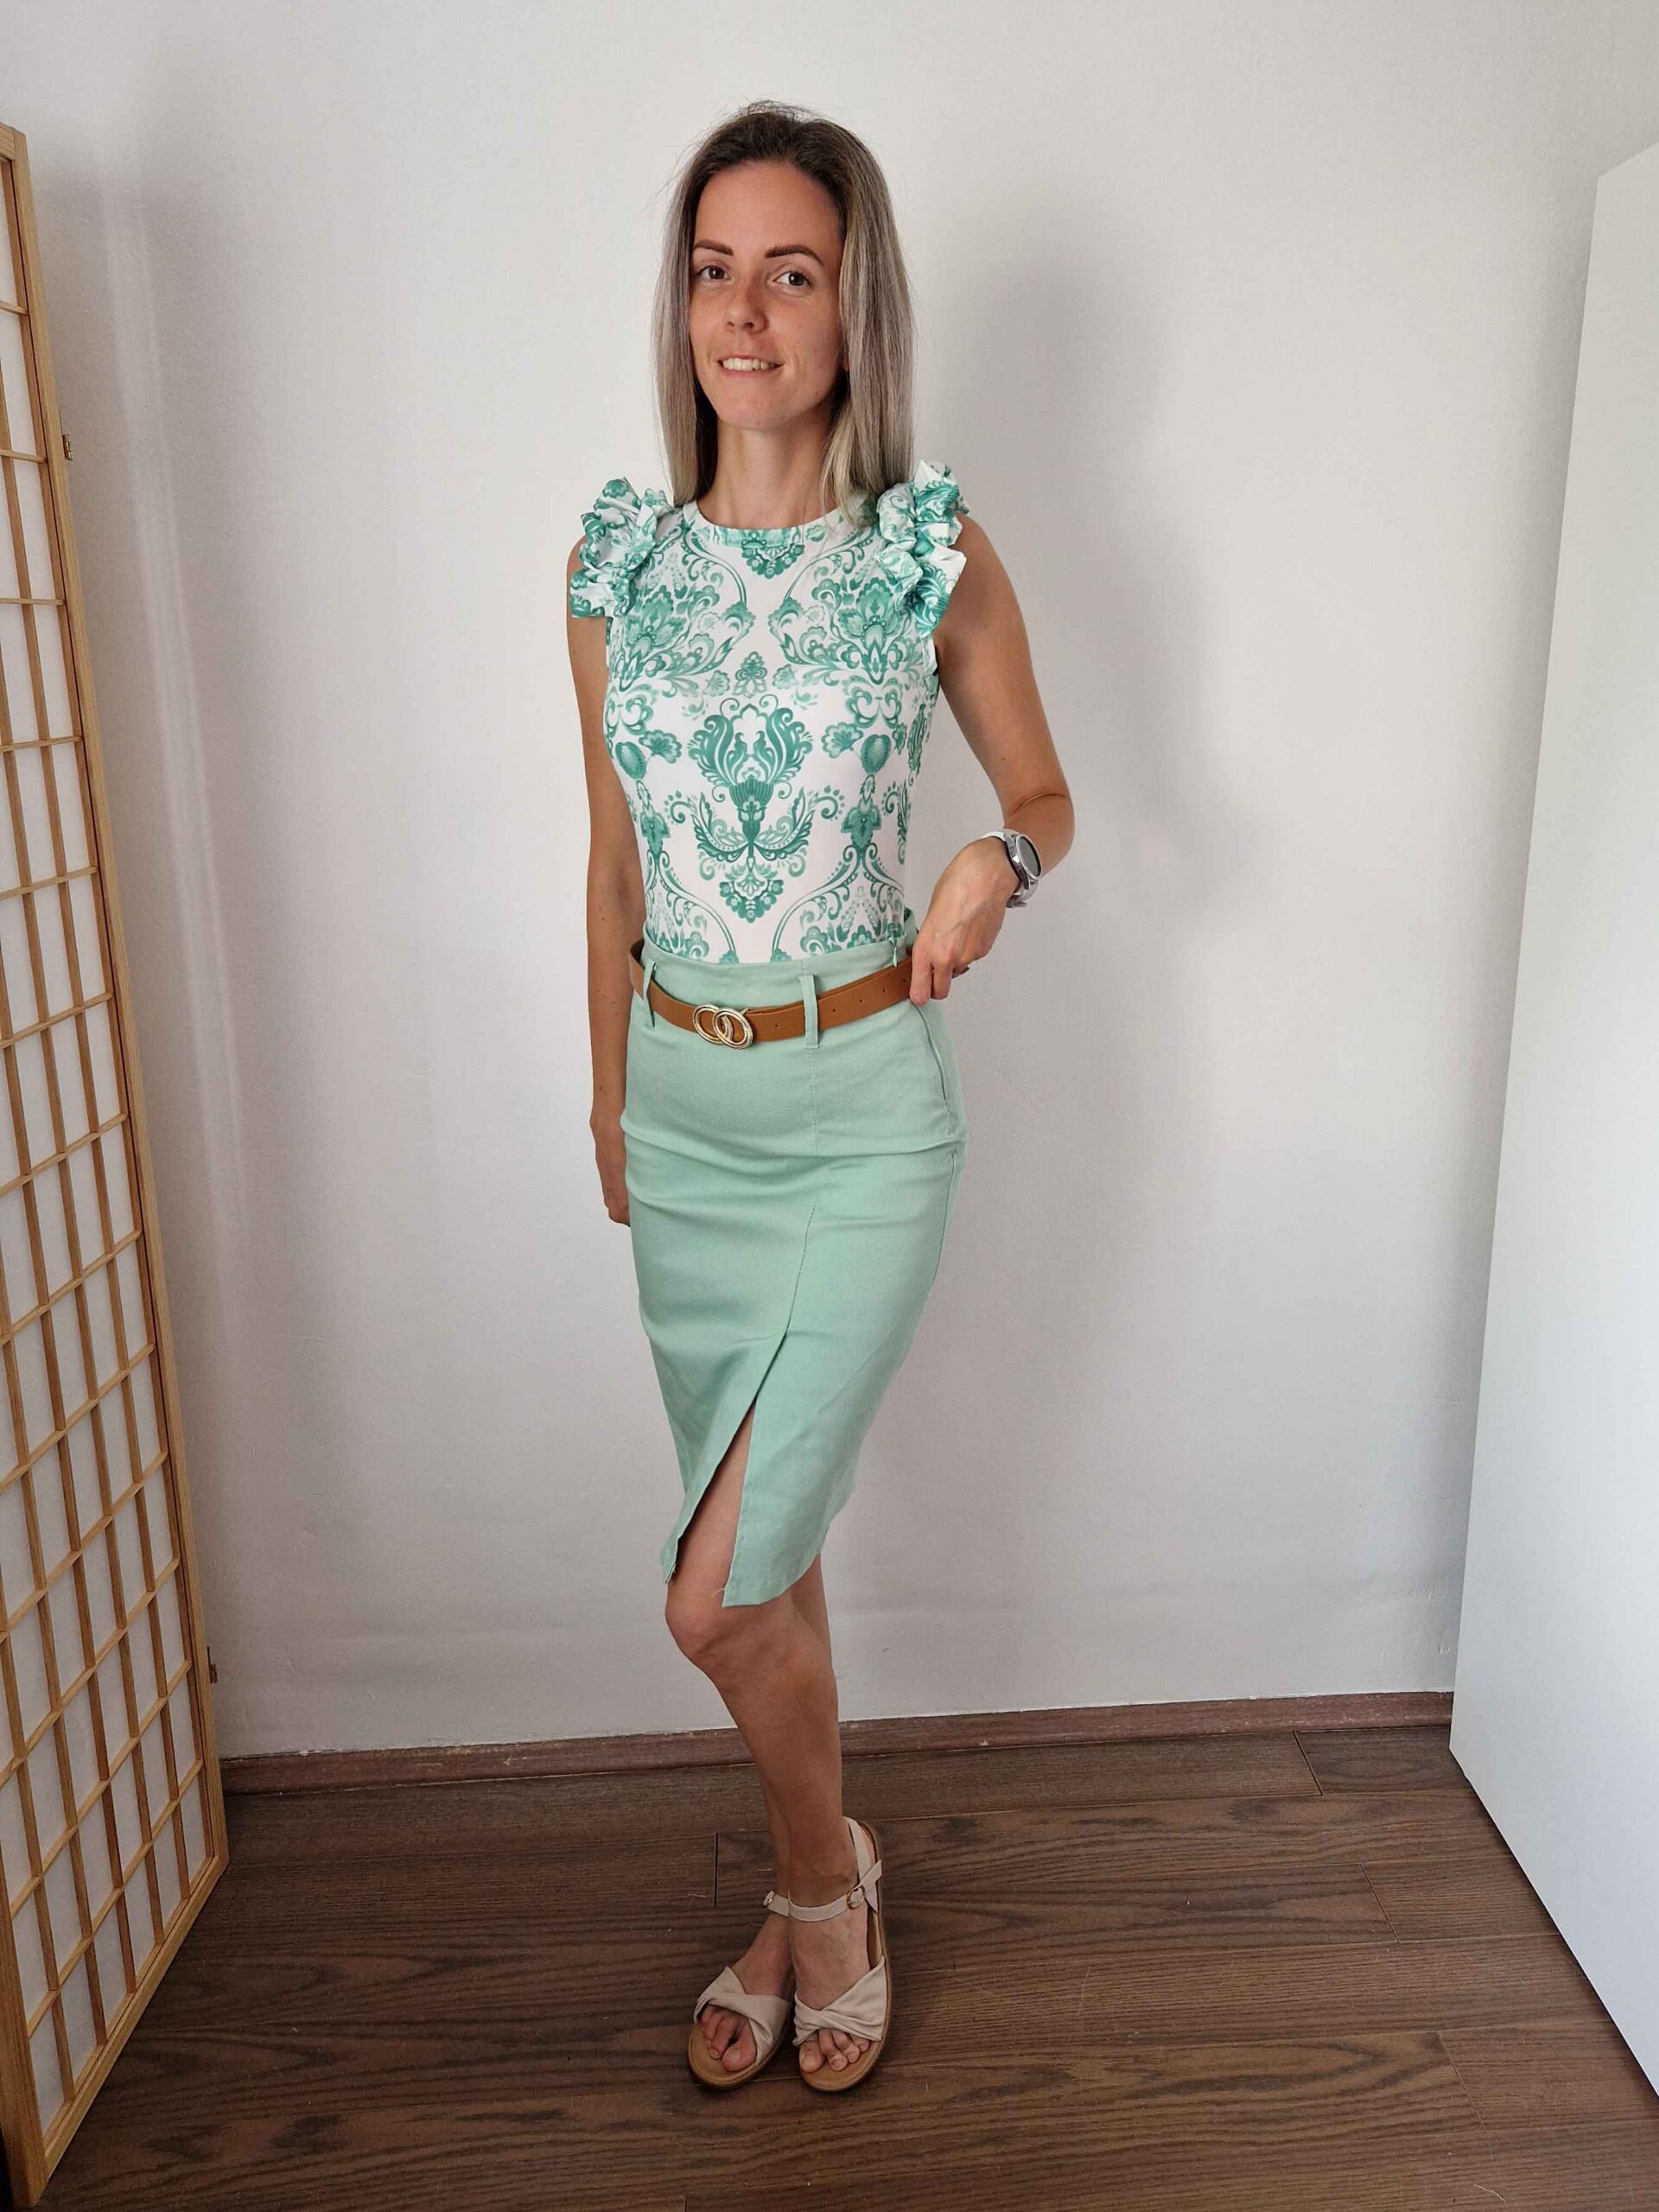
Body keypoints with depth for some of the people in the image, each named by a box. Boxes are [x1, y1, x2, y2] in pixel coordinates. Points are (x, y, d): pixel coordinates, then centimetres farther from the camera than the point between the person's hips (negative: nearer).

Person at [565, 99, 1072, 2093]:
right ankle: (817, 1893, 41)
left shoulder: (937, 553, -6)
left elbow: (1045, 798, 5)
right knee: (763, 1549, 17)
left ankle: (819, 1883, 29)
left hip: (863, 1111, -4)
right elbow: (613, 861, 10)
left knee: (717, 1596, -4)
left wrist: (997, 865, -19)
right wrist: (609, 1097, 15)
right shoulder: (618, 560, 2)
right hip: (681, 1113, 4)